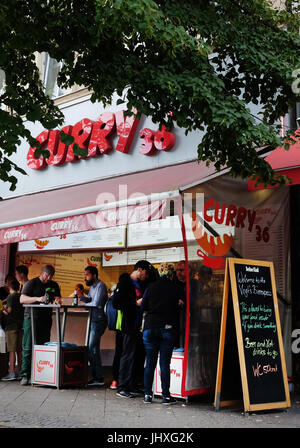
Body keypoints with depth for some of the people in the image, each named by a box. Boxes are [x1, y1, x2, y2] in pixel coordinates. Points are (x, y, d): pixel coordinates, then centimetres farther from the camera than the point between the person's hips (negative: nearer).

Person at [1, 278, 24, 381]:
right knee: (19, 350, 10)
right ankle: (19, 372, 13)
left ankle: (12, 372, -9)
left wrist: (4, 307, 4)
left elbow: (9, 310, -15)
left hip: (12, 326, -6)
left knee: (12, 350, -7)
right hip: (21, 325, 6)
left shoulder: (10, 296, -7)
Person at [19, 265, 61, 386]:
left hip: (46, 320, 4)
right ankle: (25, 375, -4)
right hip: (31, 318, -4)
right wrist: (37, 299, -22)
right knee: (28, 347, -6)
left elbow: (57, 298, 11)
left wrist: (57, 301, -14)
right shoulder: (31, 283, 1)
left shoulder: (54, 285, 15)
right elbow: (22, 299, -8)